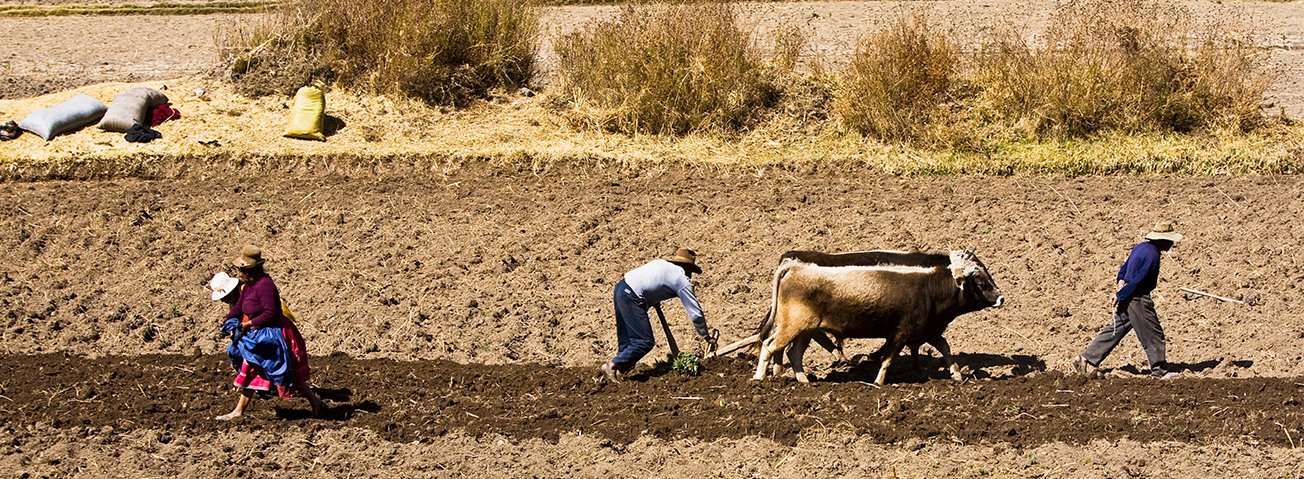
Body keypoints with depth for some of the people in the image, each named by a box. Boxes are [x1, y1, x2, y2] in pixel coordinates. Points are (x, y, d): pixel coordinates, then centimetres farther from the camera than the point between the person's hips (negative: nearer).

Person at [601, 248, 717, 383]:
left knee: (626, 337, 17)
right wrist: (707, 336, 17)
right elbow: (696, 313, 8)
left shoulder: (660, 263, 26)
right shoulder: (683, 281, 7)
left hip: (621, 286, 9)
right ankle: (612, 366, -7)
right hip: (631, 298, -9)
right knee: (646, 342, -6)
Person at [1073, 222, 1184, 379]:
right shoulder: (1152, 255, -18)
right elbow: (1138, 280, -20)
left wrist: (1121, 281, 2)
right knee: (1153, 334, 2)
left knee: (1115, 330, 12)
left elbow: (1125, 267, 18)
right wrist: (1119, 296, -15)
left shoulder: (1141, 247, 13)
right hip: (1138, 299, -10)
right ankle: (1159, 370, 11)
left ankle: (1085, 359, 11)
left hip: (1127, 298, 10)